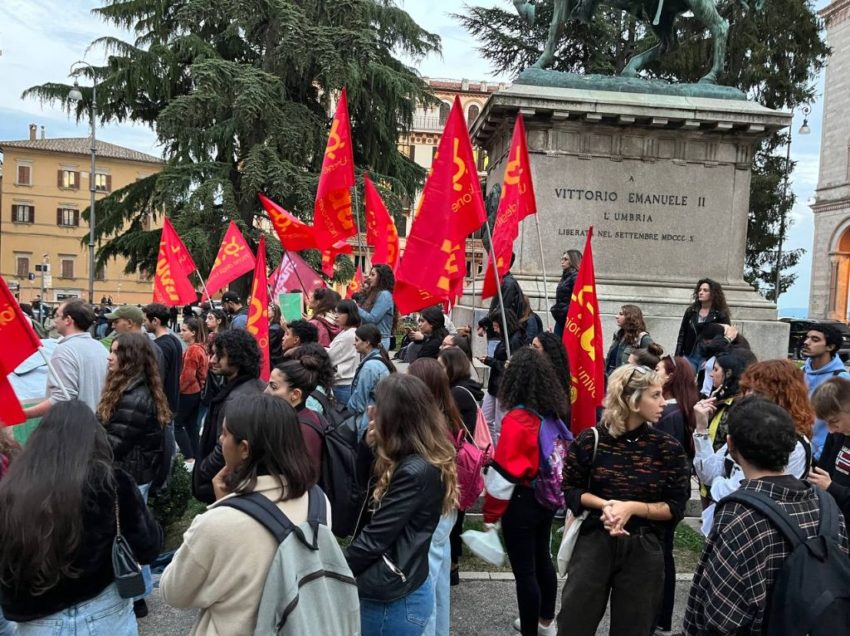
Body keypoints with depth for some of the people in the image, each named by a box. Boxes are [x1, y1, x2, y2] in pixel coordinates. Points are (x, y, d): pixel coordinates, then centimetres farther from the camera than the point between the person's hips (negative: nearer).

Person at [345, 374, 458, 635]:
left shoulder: (415, 472, -25)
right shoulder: (426, 461, 3)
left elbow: (374, 538, -22)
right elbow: (369, 496, 12)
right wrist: (370, 447, 2)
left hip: (391, 598, -8)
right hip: (402, 589, 8)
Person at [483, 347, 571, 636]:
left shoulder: (517, 420, -23)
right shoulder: (553, 413, -2)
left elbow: (503, 473, -20)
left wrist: (491, 513, -9)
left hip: (522, 503, -8)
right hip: (548, 497, 8)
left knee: (524, 570, 5)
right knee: (542, 559, 23)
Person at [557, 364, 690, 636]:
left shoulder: (669, 448, -5)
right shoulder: (591, 439, -7)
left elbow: (676, 508, -2)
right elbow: (569, 490, 2)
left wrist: (633, 507, -17)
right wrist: (604, 504, -15)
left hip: (643, 549, 1)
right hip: (593, 542, -1)